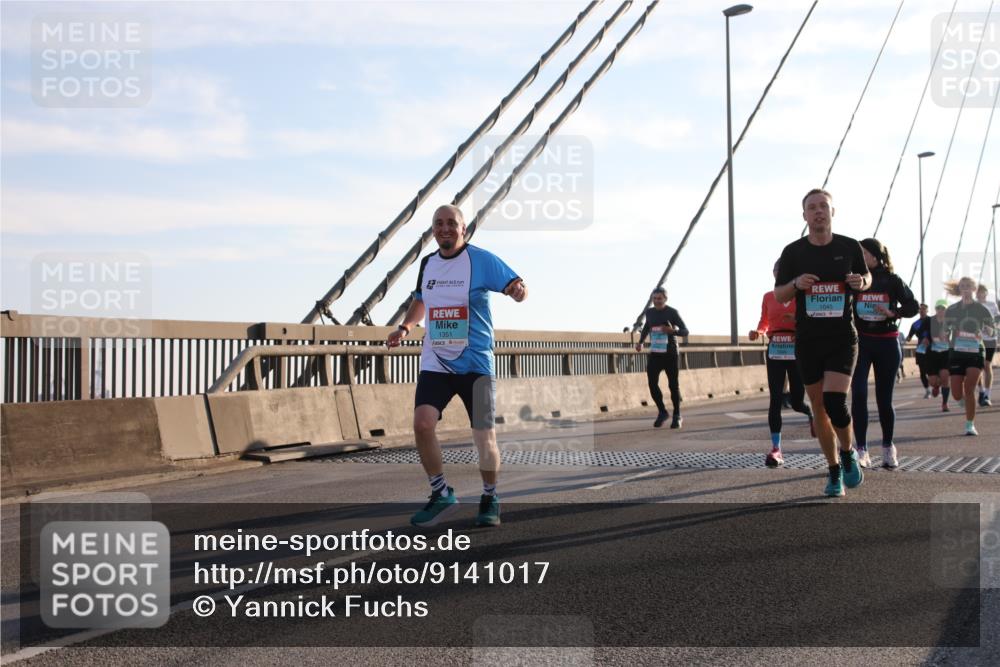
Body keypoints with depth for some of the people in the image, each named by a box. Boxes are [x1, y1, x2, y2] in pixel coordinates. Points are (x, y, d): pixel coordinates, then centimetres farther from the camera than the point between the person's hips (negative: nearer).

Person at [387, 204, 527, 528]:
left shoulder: (482, 260, -5)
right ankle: (441, 495, 3)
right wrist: (405, 327, 12)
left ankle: (490, 499, 23)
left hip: (476, 364, -4)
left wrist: (518, 289, -32)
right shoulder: (427, 263, 10)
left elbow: (516, 287, -9)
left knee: (484, 436, 0)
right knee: (422, 424, -14)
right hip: (435, 363, 4)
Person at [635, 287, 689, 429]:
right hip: (654, 354, 4)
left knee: (673, 385, 1)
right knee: (652, 383, -6)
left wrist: (672, 331, -28)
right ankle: (662, 412, 14)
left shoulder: (672, 313, -7)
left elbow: (685, 331, -8)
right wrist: (640, 342, 13)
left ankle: (677, 416, 15)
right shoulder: (650, 312, 7)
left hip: (670, 354, -4)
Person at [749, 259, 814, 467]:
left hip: (798, 352, -2)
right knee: (776, 400, -6)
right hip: (774, 352, 2)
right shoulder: (768, 297, 8)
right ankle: (776, 450, -5)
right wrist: (758, 332, -5)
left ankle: (812, 414, 42)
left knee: (796, 402, 3)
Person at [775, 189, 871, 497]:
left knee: (835, 402, -18)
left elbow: (866, 276, 17)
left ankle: (848, 453, 11)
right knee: (819, 408, 6)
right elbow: (779, 296, 8)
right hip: (807, 341, 2)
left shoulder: (850, 247, 0)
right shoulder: (793, 252, 1)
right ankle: (835, 471, 22)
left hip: (842, 338, -2)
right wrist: (796, 283, -13)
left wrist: (862, 282, -7)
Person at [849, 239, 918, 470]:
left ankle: (888, 448, 25)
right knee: (858, 394, -14)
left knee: (884, 398, 6)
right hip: (860, 342, 0)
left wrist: (893, 313, -11)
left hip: (887, 343, 0)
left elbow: (913, 306, 6)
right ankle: (861, 451, -9)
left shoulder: (892, 280, 2)